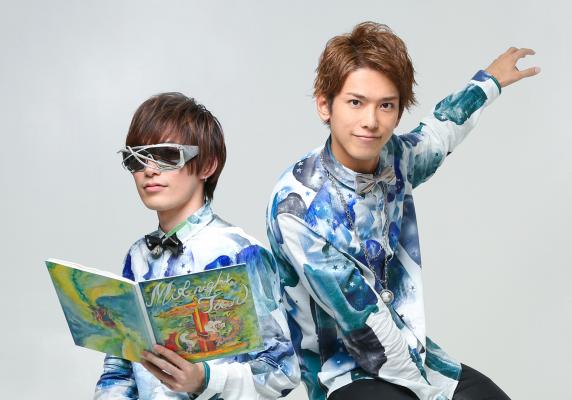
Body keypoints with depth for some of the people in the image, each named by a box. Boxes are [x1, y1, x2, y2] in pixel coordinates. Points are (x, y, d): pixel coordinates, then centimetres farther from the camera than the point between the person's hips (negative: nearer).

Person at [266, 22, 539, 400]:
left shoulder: (394, 158, -2)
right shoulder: (297, 204, -22)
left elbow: (439, 134, 22)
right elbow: (360, 320, -21)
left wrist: (489, 81, 36)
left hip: (411, 352, 7)